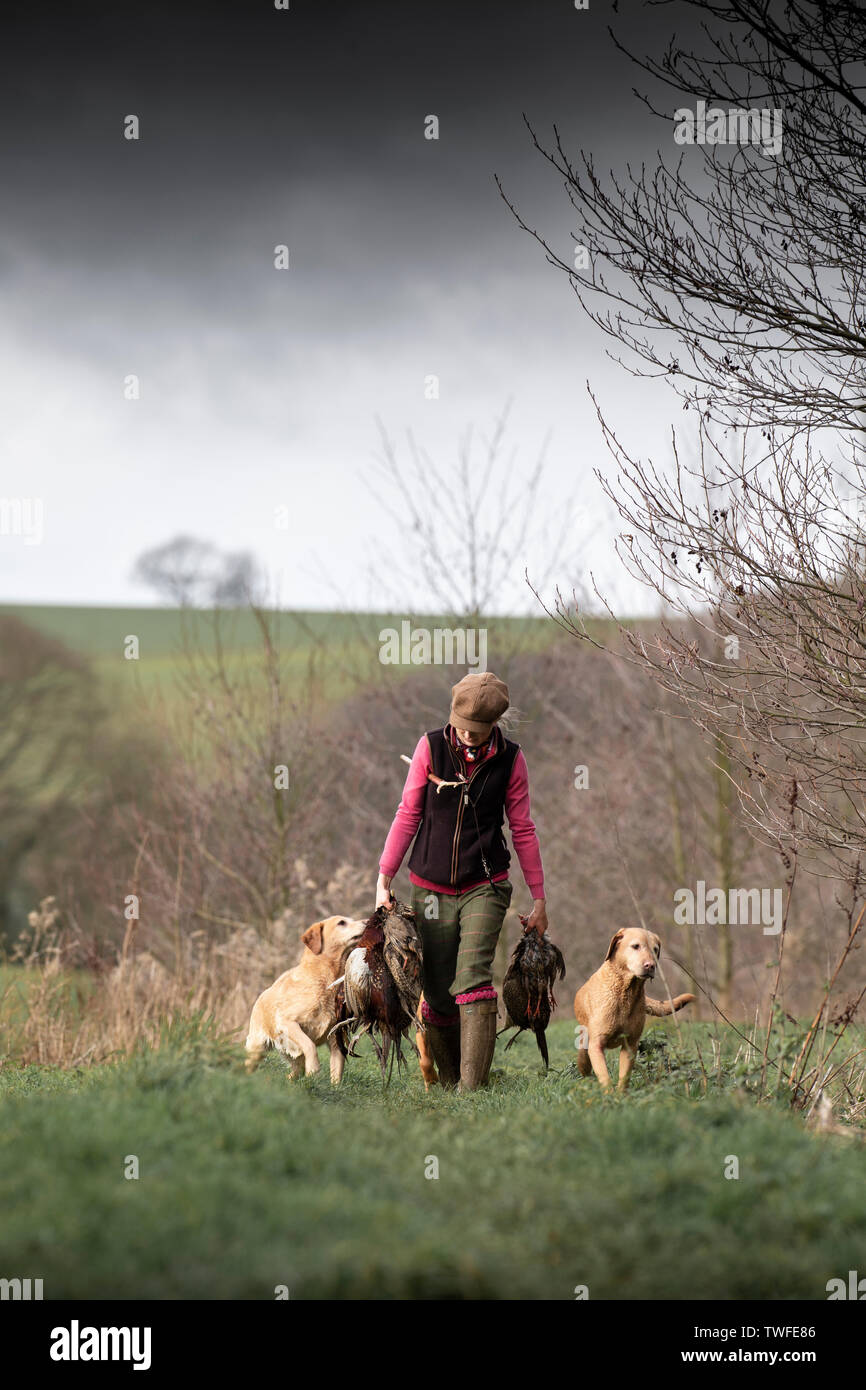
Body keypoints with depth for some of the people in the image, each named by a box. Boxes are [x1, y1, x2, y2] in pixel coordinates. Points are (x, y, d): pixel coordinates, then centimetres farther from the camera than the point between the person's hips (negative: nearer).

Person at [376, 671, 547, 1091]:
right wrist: (383, 880, 0)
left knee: (472, 976, -19)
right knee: (437, 991, 3)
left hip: (484, 886, -1)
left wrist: (539, 899, 8)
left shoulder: (509, 759, -3)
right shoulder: (431, 747, -4)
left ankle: (472, 1086, -24)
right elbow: (408, 816, 2)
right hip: (431, 887, 1)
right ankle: (449, 1081, 20)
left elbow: (522, 830, 5)